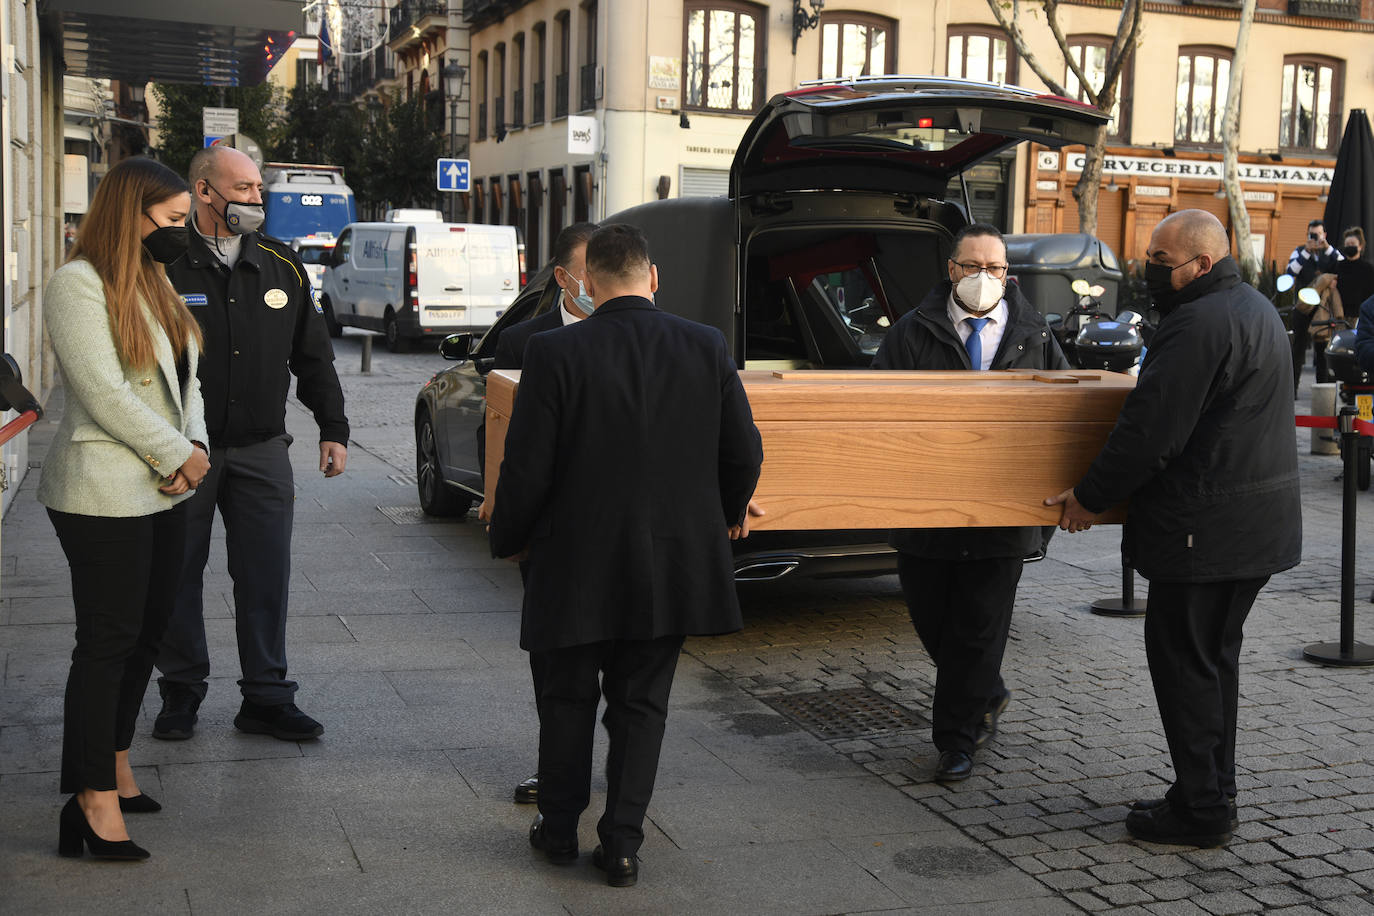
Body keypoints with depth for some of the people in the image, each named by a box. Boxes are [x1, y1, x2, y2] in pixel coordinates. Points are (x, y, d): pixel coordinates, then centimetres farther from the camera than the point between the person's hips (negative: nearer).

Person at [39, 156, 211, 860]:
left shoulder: (153, 281, 16)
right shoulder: (77, 285, -12)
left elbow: (183, 378, 16)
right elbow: (103, 392, -19)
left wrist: (194, 445, -2)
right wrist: (178, 456, -12)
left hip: (162, 490, 9)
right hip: (104, 494, -9)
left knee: (146, 632, 13)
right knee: (108, 641, -5)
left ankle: (114, 763, 27)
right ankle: (94, 799, 2)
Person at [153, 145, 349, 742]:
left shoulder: (281, 266, 8)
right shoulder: (165, 266, -5)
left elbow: (313, 356, 15)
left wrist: (333, 429, 12)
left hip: (261, 448, 3)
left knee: (266, 577, 3)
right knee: (177, 576, 8)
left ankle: (266, 698, 13)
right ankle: (181, 692, 24)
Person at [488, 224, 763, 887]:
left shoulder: (554, 353, -13)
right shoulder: (707, 347, -5)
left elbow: (527, 467, -11)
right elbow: (744, 452, 2)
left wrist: (508, 539, 6)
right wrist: (731, 509, 22)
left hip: (577, 564, -2)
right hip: (673, 564, 2)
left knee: (568, 700, 17)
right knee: (642, 704, 13)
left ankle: (559, 829, 30)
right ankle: (621, 844, 16)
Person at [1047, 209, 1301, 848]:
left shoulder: (1198, 324, -20)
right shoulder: (1257, 310, 14)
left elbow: (1150, 431, -22)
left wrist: (1091, 497, -10)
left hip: (1206, 531, -10)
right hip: (1260, 525, 10)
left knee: (1184, 662, -1)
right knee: (1213, 658, 18)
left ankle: (1200, 809, 7)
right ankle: (1213, 795, 27)